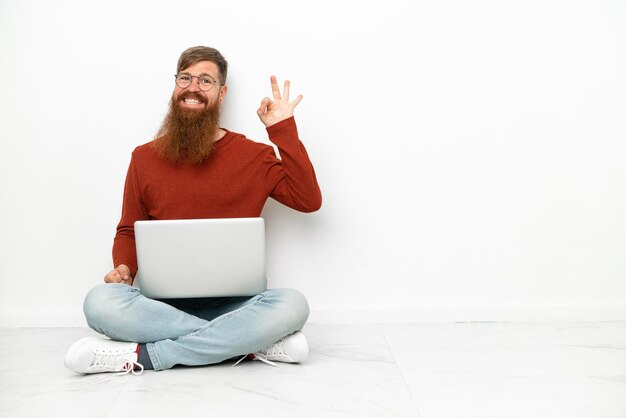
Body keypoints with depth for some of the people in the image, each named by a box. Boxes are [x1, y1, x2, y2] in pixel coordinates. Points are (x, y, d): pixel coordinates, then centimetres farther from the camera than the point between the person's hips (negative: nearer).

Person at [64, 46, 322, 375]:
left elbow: (309, 200, -4)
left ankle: (144, 356, -24)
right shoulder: (145, 157, 10)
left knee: (292, 304, -32)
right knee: (100, 302, -30)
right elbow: (129, 230, 16)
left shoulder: (252, 155, 5)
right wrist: (124, 267, -6)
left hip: (231, 305, -1)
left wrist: (283, 129, -6)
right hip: (163, 303, 1)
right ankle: (254, 343, -24)